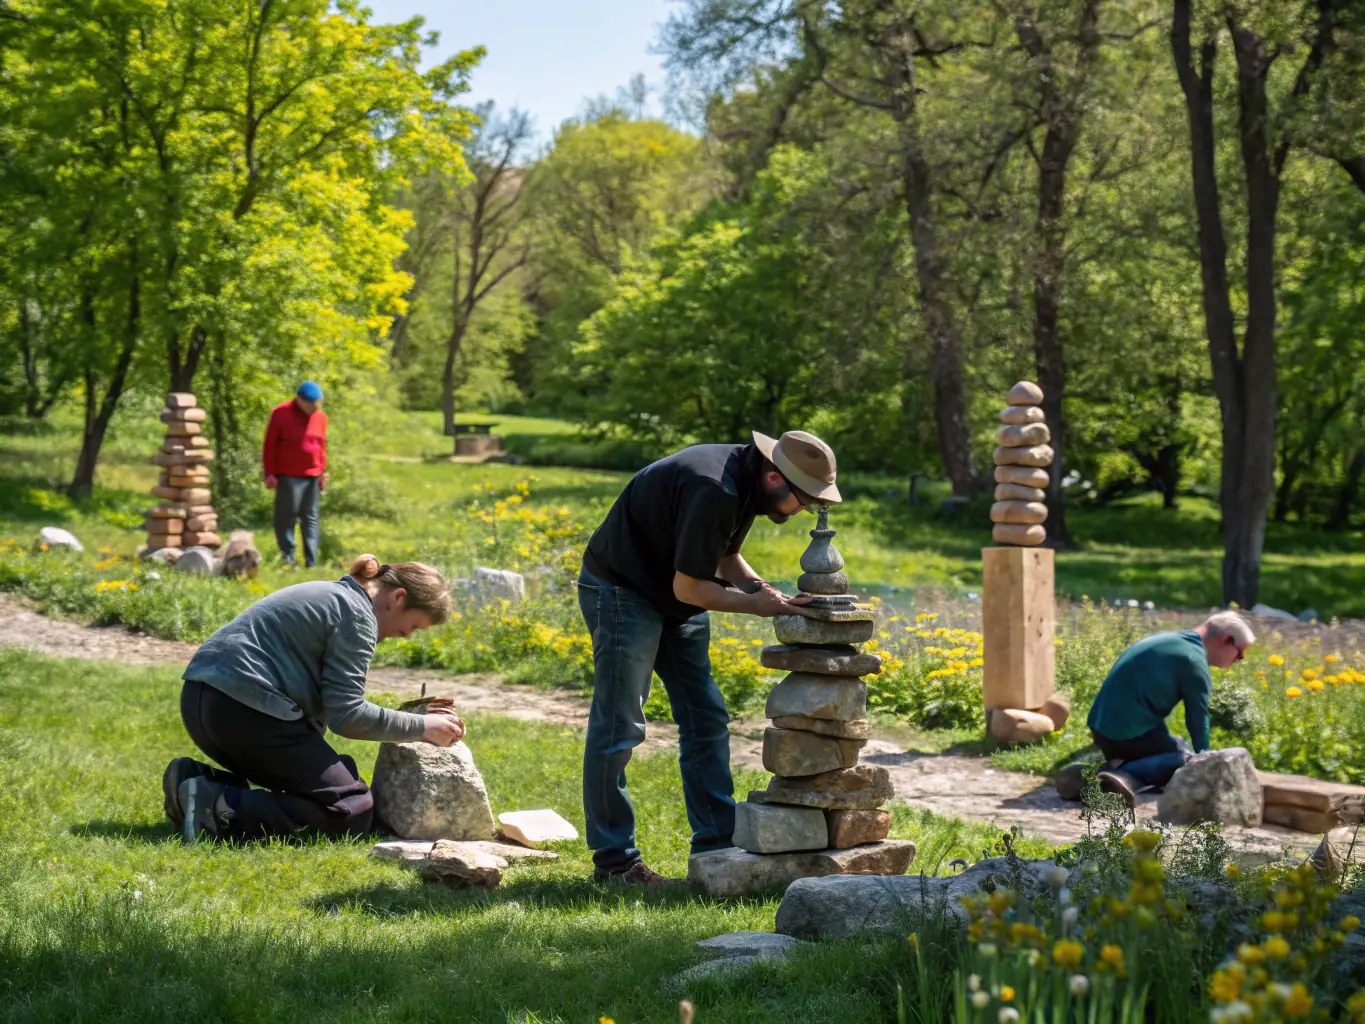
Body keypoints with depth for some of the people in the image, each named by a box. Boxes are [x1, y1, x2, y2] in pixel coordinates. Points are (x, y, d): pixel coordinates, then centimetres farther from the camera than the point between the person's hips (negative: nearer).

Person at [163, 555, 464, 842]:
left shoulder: (333, 596, 24)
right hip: (245, 710, -10)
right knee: (354, 811, -8)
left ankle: (196, 779, 4)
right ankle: (223, 807, -20)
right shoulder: (357, 614, -6)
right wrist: (422, 726, -3)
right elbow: (345, 714, -11)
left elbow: (332, 702, 24)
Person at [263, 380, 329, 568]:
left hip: (312, 476, 4)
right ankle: (287, 559, 3)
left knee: (311, 519, 5)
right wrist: (269, 474, -6)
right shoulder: (281, 414, -5)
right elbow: (269, 446, -3)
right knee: (286, 517, -3)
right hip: (288, 476, -4)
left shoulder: (320, 417, 9)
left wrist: (323, 471, 10)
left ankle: (311, 563, 6)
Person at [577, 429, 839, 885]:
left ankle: (716, 844, 15)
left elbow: (724, 555, 14)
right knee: (619, 727, -6)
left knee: (706, 719, 9)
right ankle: (613, 857, 2)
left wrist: (759, 587, -4)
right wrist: (759, 604, -21)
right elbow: (688, 587, -26)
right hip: (622, 591, -10)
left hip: (674, 602, 10)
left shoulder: (746, 483, 0)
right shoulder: (714, 491, -30)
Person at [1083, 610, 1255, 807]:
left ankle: (1118, 766, -2)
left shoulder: (1167, 641, 19)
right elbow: (1198, 720, -6)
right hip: (1131, 733, -9)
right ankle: (1126, 776, -24)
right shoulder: (1194, 661, -10)